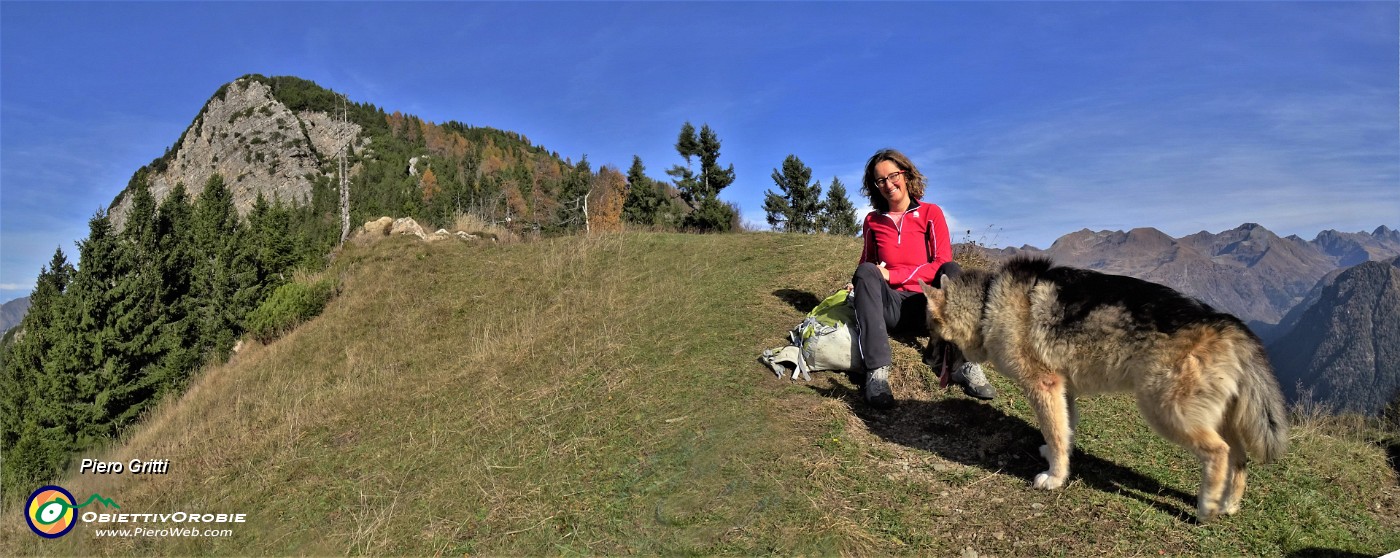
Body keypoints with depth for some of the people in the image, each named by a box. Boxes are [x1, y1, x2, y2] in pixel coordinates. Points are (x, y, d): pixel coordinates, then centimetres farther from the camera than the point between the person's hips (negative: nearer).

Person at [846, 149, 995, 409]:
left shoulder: (930, 213, 8)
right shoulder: (873, 221, 15)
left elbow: (942, 263, -2)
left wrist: (892, 275, -13)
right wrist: (856, 283, 0)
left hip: (927, 306, -1)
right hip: (890, 306, 1)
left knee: (951, 270, -27)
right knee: (866, 271, -28)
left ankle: (964, 364, -39)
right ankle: (877, 370, -43)